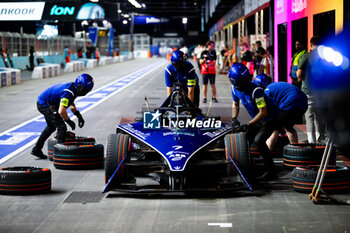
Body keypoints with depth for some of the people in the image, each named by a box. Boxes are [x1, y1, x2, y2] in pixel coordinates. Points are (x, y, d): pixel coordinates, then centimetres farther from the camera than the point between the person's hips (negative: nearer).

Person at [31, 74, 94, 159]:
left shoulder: (73, 87, 2)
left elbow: (71, 105, 19)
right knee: (61, 127, -14)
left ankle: (36, 150, 36)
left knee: (51, 127, 26)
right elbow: (61, 111, -32)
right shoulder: (68, 92, -29)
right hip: (45, 105, -11)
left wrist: (79, 116, 11)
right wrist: (69, 121, -17)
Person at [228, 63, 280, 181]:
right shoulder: (234, 89, -6)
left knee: (259, 140, -26)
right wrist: (234, 119, -4)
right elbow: (235, 104, 13)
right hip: (257, 119, 9)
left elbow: (263, 113, -29)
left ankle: (271, 172, -21)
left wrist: (248, 125, -29)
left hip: (270, 119, -9)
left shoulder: (255, 90, -30)